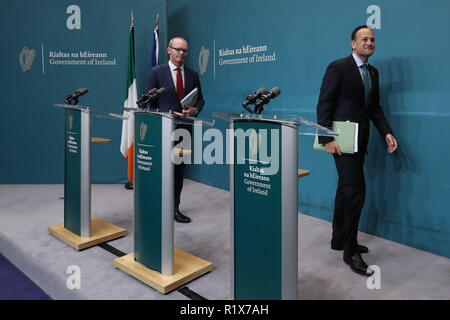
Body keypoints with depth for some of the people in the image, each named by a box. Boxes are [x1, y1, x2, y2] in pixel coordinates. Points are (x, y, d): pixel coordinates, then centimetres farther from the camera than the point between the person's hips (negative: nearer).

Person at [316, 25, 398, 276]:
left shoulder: (373, 72, 15)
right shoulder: (338, 67, -8)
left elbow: (375, 107, 15)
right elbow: (324, 105, -13)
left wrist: (387, 132, 1)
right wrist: (327, 139, -20)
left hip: (359, 141, 8)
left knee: (346, 190, 14)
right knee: (356, 190, -10)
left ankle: (339, 239, 28)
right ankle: (350, 250, 2)